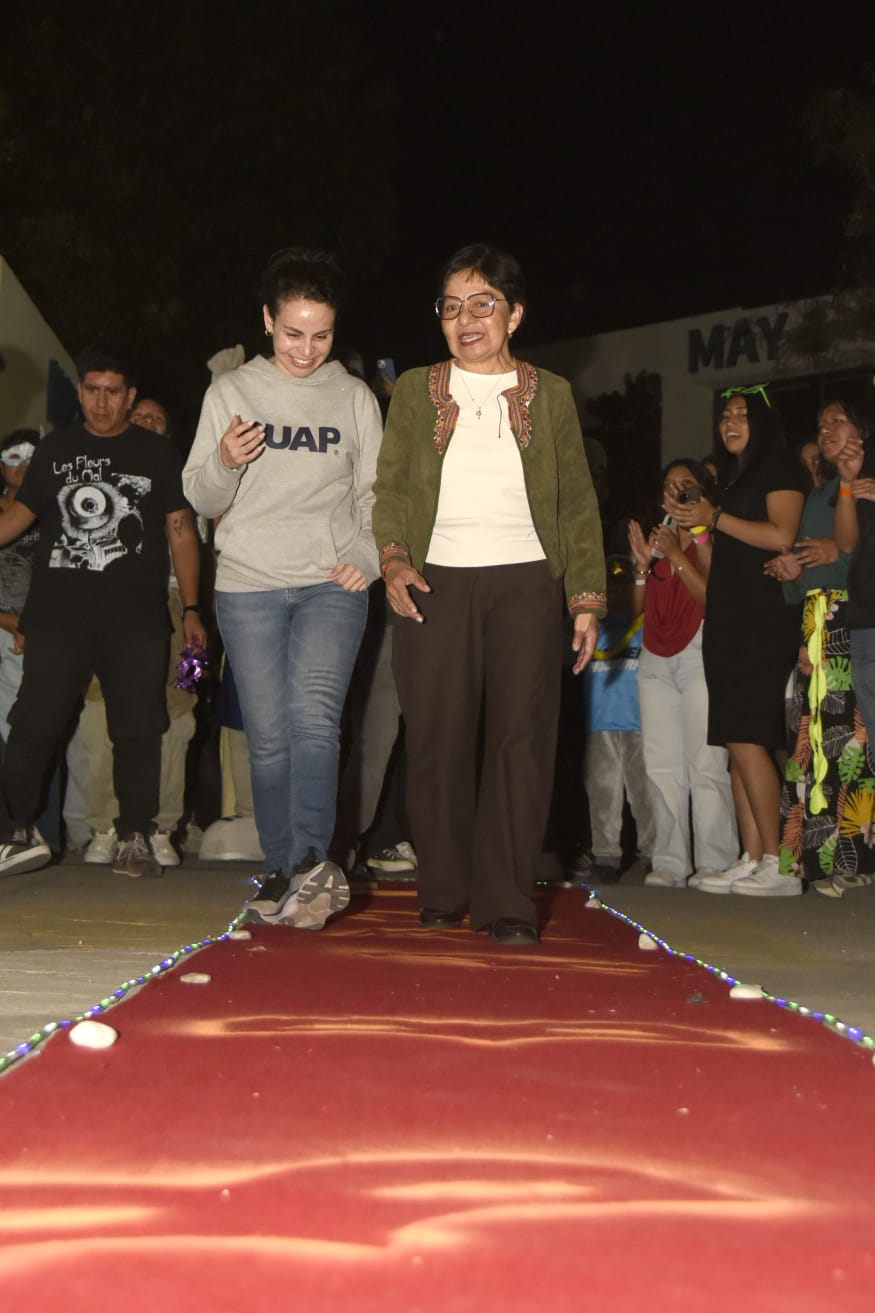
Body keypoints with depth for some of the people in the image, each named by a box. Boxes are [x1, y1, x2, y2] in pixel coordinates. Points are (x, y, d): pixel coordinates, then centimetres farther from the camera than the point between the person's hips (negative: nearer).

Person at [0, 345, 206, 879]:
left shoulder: (157, 454, 9)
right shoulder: (56, 449, 13)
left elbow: (181, 531, 7)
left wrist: (192, 608, 1)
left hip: (137, 620, -1)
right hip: (58, 616, 1)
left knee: (138, 730, 0)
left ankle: (135, 840, 9)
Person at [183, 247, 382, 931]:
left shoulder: (356, 398, 10)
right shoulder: (232, 391, 8)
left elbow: (375, 494, 12)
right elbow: (202, 499, 7)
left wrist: (369, 556, -6)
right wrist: (223, 463, -15)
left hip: (332, 585, -1)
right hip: (249, 586, 1)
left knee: (314, 713, -22)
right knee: (269, 736, 1)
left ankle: (311, 861, -27)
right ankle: (283, 869, 12)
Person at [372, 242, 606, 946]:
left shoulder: (550, 394, 13)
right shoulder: (415, 390, 14)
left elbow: (578, 503, 12)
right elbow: (390, 487, 9)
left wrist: (588, 598, 4)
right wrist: (393, 559, -10)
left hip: (526, 581, 0)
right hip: (436, 583, 1)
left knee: (521, 735, -8)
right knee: (438, 740, -1)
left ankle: (506, 903, -2)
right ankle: (444, 893, 13)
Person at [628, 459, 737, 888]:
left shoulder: (708, 538, 2)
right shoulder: (656, 537, 19)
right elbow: (639, 606, 15)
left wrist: (678, 555, -13)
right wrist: (644, 562, 1)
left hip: (698, 654, -6)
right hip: (655, 657, 6)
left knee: (706, 762, -12)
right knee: (662, 765, 1)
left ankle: (714, 862, -11)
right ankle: (670, 863, 2)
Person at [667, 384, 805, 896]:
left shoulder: (781, 467, -1)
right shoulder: (731, 478, 24)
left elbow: (781, 536, -17)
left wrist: (715, 517, -11)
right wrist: (694, 523, 12)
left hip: (764, 619, -9)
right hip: (727, 621, 9)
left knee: (745, 738, -15)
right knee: (739, 743, 3)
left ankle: (777, 864, -11)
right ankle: (752, 861, 3)